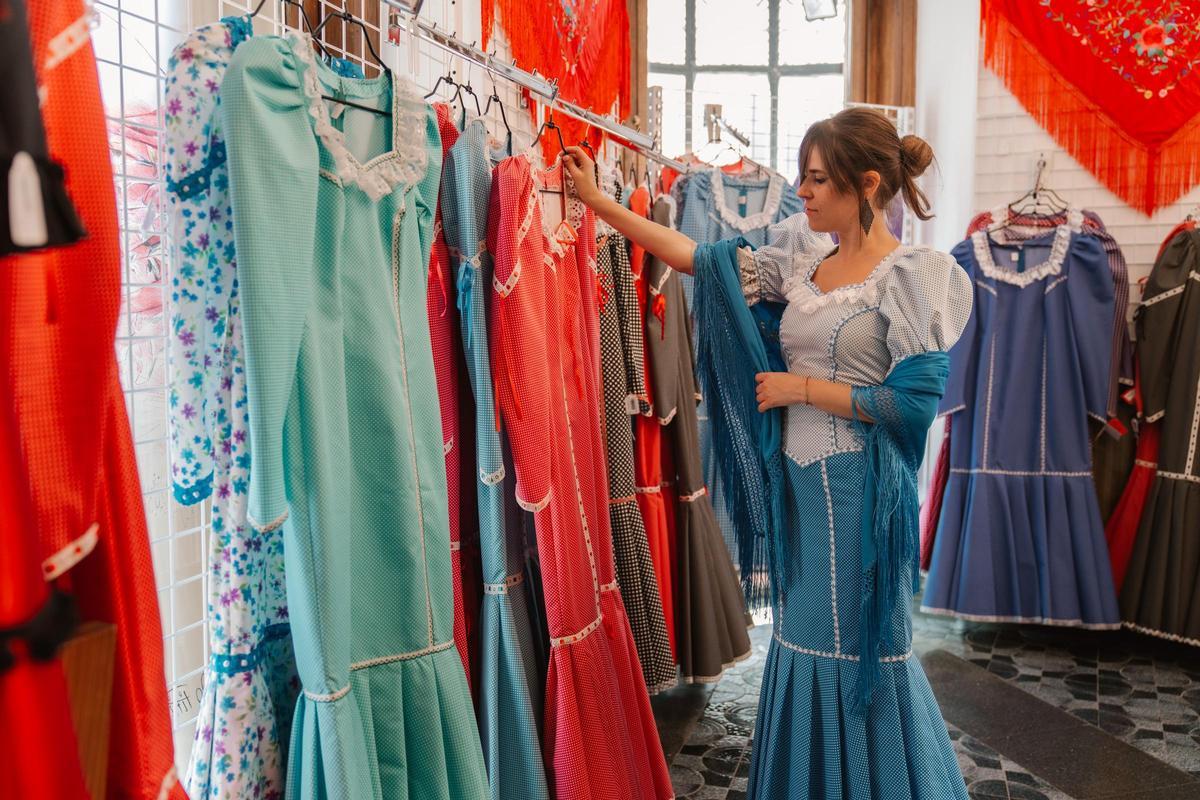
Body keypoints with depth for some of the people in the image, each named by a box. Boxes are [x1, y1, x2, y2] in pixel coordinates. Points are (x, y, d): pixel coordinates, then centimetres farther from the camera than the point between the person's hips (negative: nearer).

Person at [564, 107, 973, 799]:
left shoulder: (914, 275, -9)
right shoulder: (802, 263, 7)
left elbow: (915, 401, -15)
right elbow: (696, 257, 8)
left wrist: (801, 387, -13)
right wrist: (598, 199, 7)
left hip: (861, 490, -6)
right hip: (799, 482, 6)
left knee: (860, 653, 5)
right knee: (804, 644, 16)